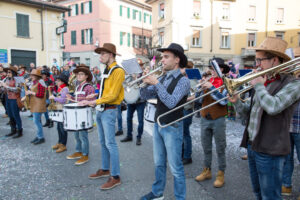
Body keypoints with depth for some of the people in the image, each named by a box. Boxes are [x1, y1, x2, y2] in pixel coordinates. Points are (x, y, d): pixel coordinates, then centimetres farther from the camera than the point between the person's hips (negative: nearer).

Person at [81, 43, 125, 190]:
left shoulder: (118, 71, -12)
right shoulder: (106, 70, 16)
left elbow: (113, 95, -19)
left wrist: (95, 102, -21)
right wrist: (95, 101, 11)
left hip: (109, 111, -9)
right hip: (100, 110, 9)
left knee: (110, 143, -7)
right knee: (103, 142, 15)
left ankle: (115, 177, 1)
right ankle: (105, 170, 28)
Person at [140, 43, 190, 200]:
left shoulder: (183, 80, -14)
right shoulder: (162, 78, 7)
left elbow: (171, 102, -26)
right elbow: (146, 95, 5)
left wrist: (156, 83, -26)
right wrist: (145, 82, -13)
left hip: (172, 128, -7)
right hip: (158, 125, 7)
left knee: (175, 167, 4)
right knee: (159, 163, 19)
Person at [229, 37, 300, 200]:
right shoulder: (264, 81, 12)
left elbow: (273, 107, -30)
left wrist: (258, 86, -15)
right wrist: (236, 102, -5)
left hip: (269, 150, -8)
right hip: (252, 145, 8)